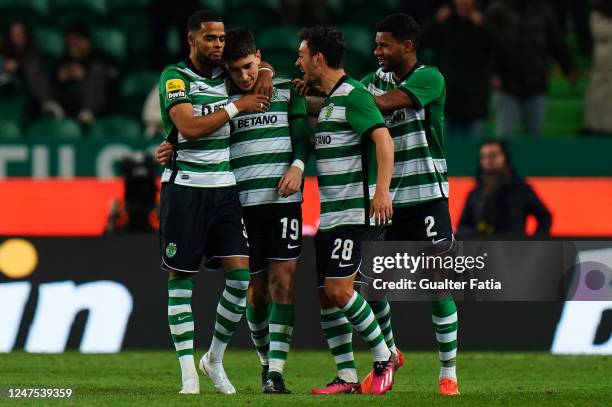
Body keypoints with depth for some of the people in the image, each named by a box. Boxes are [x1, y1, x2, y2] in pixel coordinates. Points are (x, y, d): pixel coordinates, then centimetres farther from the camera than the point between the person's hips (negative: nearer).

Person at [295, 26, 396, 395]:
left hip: (356, 212, -10)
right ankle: (347, 377, 8)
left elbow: (383, 139, -24)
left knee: (339, 289, -15)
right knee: (326, 295, 5)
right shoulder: (329, 101, 19)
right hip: (331, 215, 10)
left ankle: (384, 358, 0)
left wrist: (382, 190, -34)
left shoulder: (353, 95, -12)